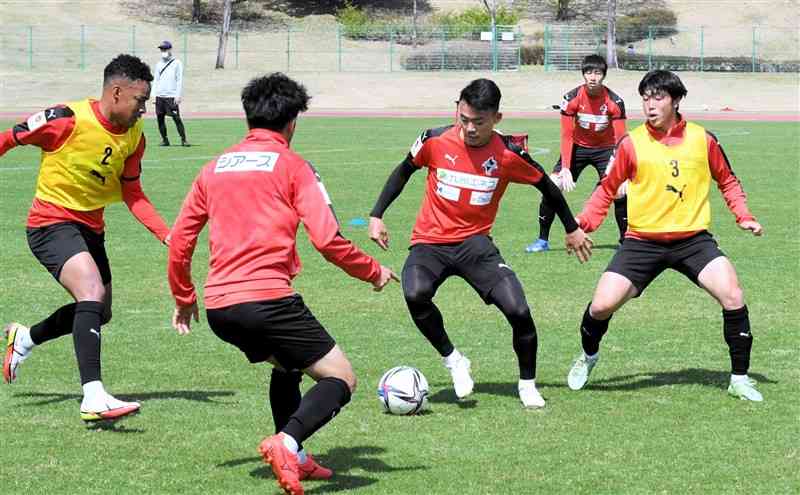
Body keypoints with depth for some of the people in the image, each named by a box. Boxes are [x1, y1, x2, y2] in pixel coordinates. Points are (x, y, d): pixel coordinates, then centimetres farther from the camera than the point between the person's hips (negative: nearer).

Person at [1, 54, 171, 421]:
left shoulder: (134, 137, 0)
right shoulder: (68, 120, -20)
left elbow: (132, 194, 8)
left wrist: (166, 235, -5)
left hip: (90, 228, 8)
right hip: (51, 223, -8)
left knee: (99, 313, 17)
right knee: (93, 290, -28)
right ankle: (93, 398, -35)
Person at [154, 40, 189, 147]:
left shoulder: (177, 63, 1)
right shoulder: (159, 64, 16)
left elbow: (180, 80, -3)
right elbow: (156, 81, 18)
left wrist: (178, 96, -11)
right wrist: (154, 94, 7)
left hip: (171, 97, -5)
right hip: (159, 96, 5)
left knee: (176, 118, -10)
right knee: (160, 118, 2)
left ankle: (183, 140, -7)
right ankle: (164, 140, 11)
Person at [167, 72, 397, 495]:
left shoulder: (214, 168, 18)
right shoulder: (292, 166, 2)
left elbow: (179, 240, 20)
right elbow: (326, 239, -7)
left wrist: (183, 297, 34)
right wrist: (374, 271, 9)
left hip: (218, 307, 7)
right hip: (267, 298, -7)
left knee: (286, 365, 31)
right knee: (341, 379, 0)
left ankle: (295, 459, 23)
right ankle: (287, 442, -24)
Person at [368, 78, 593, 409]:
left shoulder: (509, 154, -10)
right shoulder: (435, 140, -9)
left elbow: (546, 186, 8)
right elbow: (403, 172, 10)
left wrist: (572, 229, 18)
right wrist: (377, 215, 7)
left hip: (475, 243, 0)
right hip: (430, 242, 0)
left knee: (518, 311, -16)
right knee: (415, 295, -32)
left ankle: (527, 384, 12)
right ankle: (453, 360, -6)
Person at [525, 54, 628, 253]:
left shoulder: (614, 102, -21)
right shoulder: (572, 98, -19)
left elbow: (620, 140, -19)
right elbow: (566, 136, -15)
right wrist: (565, 169, -23)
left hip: (605, 148, -1)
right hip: (577, 147, 1)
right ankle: (543, 240, 4)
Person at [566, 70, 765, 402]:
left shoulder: (703, 140, 1)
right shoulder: (631, 144, -2)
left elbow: (727, 181, 16)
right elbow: (608, 188, 9)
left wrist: (743, 216, 3)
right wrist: (585, 222, -4)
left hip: (692, 238, 0)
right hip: (642, 240, 0)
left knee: (733, 296, -18)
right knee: (602, 305, -11)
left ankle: (740, 380, -1)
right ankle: (588, 357, 24)